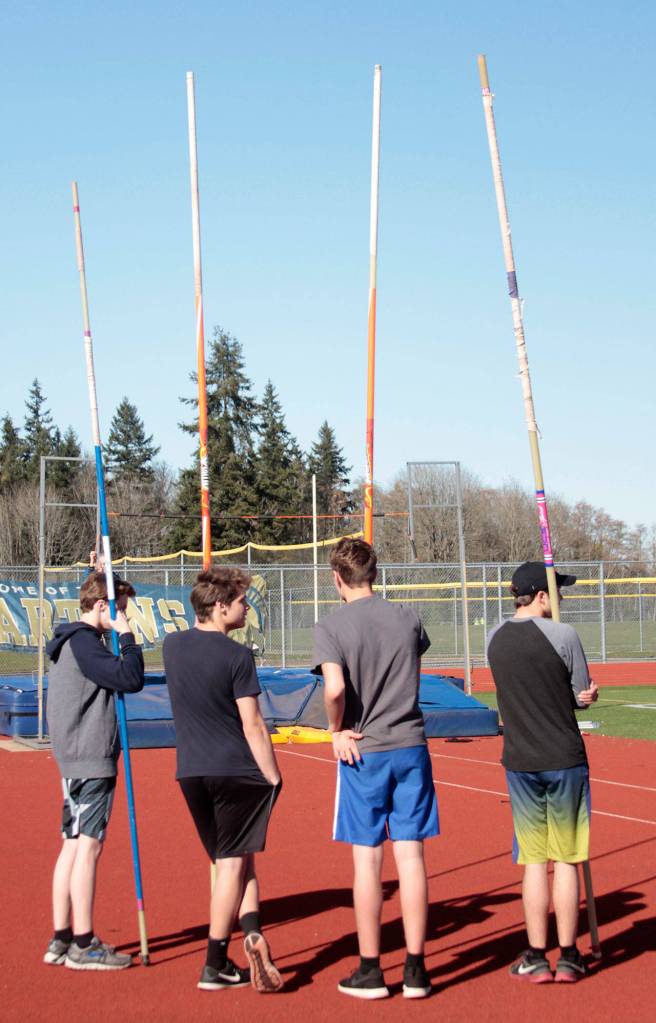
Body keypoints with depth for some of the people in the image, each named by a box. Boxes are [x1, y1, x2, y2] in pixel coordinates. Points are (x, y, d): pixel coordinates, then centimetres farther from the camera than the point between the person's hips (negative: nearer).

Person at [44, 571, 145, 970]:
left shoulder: (71, 641, 16)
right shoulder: (84, 642, -15)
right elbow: (131, 678, -22)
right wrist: (127, 634, -14)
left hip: (75, 759, 11)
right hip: (91, 760, -11)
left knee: (74, 845, 12)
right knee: (88, 846, -6)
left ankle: (62, 939, 16)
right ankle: (83, 944, -2)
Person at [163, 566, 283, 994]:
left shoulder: (173, 646, 5)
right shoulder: (237, 655, -13)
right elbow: (252, 725, -13)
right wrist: (273, 778, -8)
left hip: (191, 773, 6)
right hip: (236, 770, -6)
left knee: (233, 861, 15)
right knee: (232, 864, 3)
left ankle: (250, 931, 1)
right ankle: (215, 966, 4)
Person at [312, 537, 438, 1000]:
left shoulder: (331, 628, -10)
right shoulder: (407, 618, 3)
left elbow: (335, 688, -23)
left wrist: (337, 730, -7)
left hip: (362, 752, -3)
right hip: (411, 746, 3)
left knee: (367, 859, 4)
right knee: (411, 855, 5)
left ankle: (370, 970, 12)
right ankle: (415, 969, 10)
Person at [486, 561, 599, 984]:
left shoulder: (496, 638, 4)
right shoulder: (563, 635, -11)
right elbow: (585, 695, -5)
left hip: (521, 763, 3)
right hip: (565, 760, -3)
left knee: (534, 861, 9)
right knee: (566, 860, 5)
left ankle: (537, 957, 11)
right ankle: (568, 957, 11)